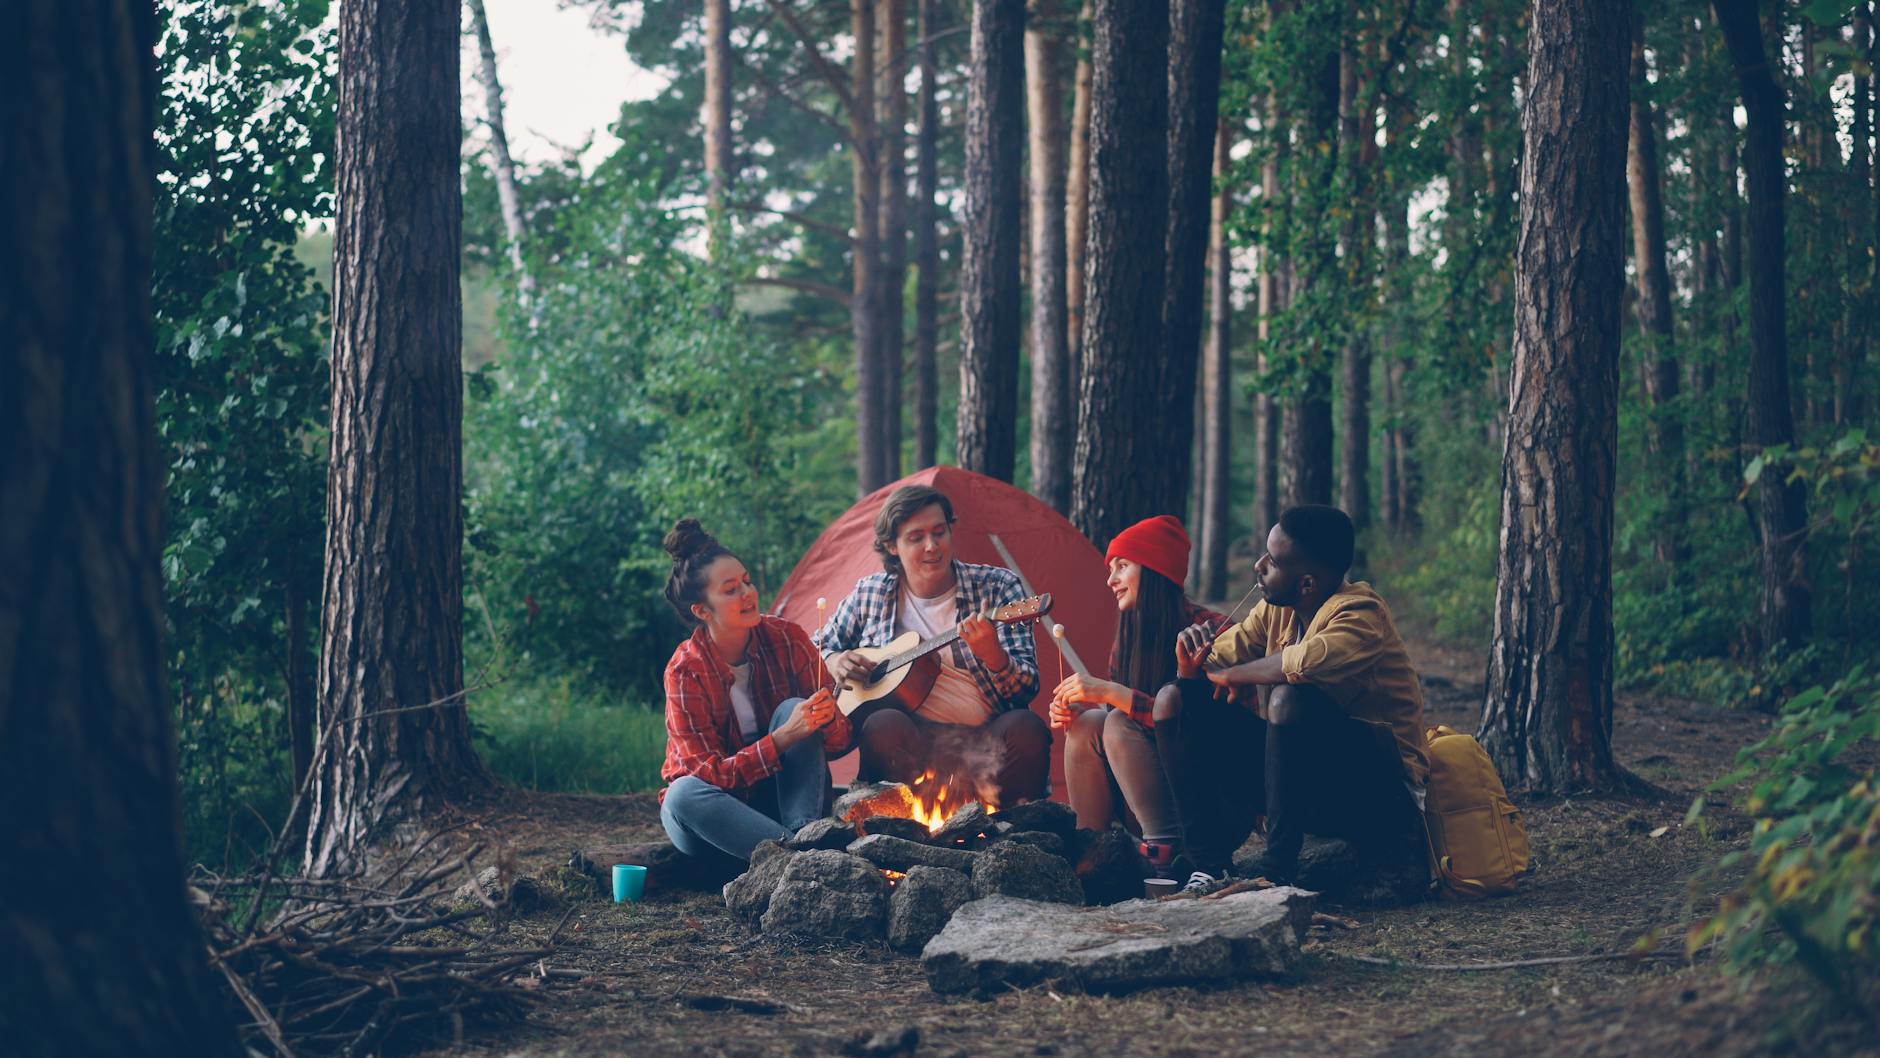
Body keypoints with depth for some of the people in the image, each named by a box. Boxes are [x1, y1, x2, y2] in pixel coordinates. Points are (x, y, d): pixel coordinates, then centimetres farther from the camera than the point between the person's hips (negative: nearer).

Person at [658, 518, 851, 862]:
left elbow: (840, 743, -4)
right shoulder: (685, 671, -16)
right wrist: (784, 737, -33)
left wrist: (828, 719, -30)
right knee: (685, 794, -35)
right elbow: (713, 774, -20)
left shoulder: (787, 639, -9)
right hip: (718, 816, -2)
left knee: (793, 707, -22)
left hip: (782, 797, 2)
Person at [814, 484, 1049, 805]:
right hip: (917, 738, 1)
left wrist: (992, 655, -26)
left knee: (1026, 728, -33)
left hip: (987, 742, 0)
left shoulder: (997, 587, 3)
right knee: (884, 725, -33)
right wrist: (835, 663, 2)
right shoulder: (870, 594, 10)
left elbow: (1026, 689, -4)